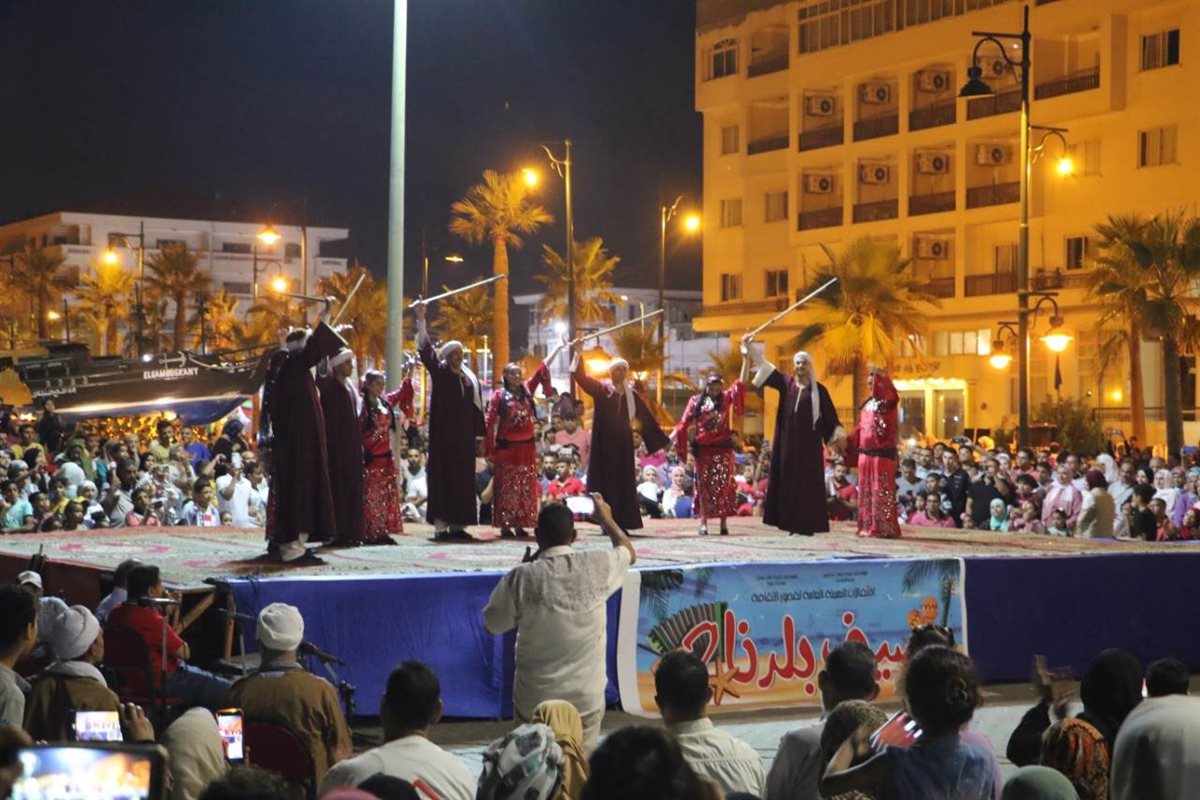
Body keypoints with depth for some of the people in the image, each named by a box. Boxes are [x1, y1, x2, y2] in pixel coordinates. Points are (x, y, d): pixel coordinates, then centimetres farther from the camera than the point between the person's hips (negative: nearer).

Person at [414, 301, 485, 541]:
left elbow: (476, 407, 14)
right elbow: (426, 350, -9)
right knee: (443, 477, -6)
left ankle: (458, 524, 7)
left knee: (463, 479, 3)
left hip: (464, 436, 4)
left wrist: (478, 430, 8)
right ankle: (441, 525, -7)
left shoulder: (470, 378, 13)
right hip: (444, 435, -4)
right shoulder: (440, 373, 2)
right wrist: (421, 321, -18)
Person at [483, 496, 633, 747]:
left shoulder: (522, 578, -15)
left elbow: (493, 625, 1)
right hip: (587, 698, 1)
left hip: (535, 701, -1)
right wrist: (606, 519, 32)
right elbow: (630, 553, 16)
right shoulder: (597, 567, -8)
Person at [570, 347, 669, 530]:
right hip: (605, 445, -3)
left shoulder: (632, 395, 10)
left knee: (624, 484, 3)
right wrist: (578, 354, -20)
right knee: (606, 483, -3)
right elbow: (581, 377, -9)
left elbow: (647, 418, 13)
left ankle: (622, 523, 8)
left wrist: (662, 440, 12)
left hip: (623, 445, 3)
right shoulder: (601, 389, 2)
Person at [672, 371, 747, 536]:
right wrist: (671, 436, -9)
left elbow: (740, 384, -2)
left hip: (723, 448, 0)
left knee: (723, 485, -3)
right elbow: (684, 423, 3)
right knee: (704, 485, 2)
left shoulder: (726, 398, 7)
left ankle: (723, 523, 0)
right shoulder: (696, 401, 6)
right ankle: (703, 523, 4)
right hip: (703, 448, 0)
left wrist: (746, 360, -8)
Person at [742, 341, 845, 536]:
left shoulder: (819, 390, 2)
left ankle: (807, 525, -3)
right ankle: (792, 524, 4)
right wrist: (750, 347, -1)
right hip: (787, 443, 3)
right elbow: (765, 365, 6)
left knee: (807, 483, -4)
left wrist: (838, 436, -3)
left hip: (809, 444, -3)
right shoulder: (786, 384, 8)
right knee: (787, 482, 1)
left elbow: (830, 415, 4)